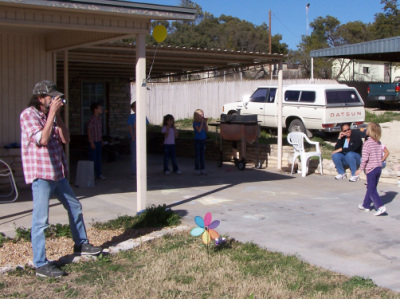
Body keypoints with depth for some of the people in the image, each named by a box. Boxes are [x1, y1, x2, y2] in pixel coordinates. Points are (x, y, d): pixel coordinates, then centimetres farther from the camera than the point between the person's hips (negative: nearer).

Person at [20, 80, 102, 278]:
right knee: (40, 220, -6)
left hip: (58, 173, 9)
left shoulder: (50, 115, 13)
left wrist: (58, 115, -1)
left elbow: (65, 139, 6)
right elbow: (42, 139, -23)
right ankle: (40, 264, -1)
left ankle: (81, 244, 37)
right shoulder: (28, 115, -10)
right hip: (41, 175, -9)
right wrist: (52, 113, -18)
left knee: (75, 207, 19)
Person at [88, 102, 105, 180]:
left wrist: (101, 140, 16)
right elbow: (89, 131, -15)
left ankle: (99, 174, 20)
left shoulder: (99, 118, 9)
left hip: (99, 141, 8)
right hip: (93, 141, -8)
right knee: (93, 158, -1)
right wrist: (91, 143, -17)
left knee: (99, 158, 12)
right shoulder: (92, 119, -15)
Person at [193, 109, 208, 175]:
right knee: (197, 155, 0)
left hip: (203, 140, 5)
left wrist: (205, 122, -7)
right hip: (197, 140, -5)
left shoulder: (203, 122, 6)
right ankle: (197, 169, 5)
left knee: (202, 155, 10)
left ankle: (202, 169, 15)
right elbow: (199, 130, -22)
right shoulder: (195, 123, -10)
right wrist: (202, 122, -19)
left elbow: (206, 130, 0)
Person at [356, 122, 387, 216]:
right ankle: (366, 205, 28)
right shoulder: (379, 143, 6)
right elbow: (381, 156, 12)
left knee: (371, 190, -4)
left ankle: (380, 207, -16)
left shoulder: (367, 143, -14)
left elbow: (365, 158, -16)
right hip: (379, 167, 7)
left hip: (371, 168, -7)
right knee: (371, 187, 17)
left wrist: (360, 169, -7)